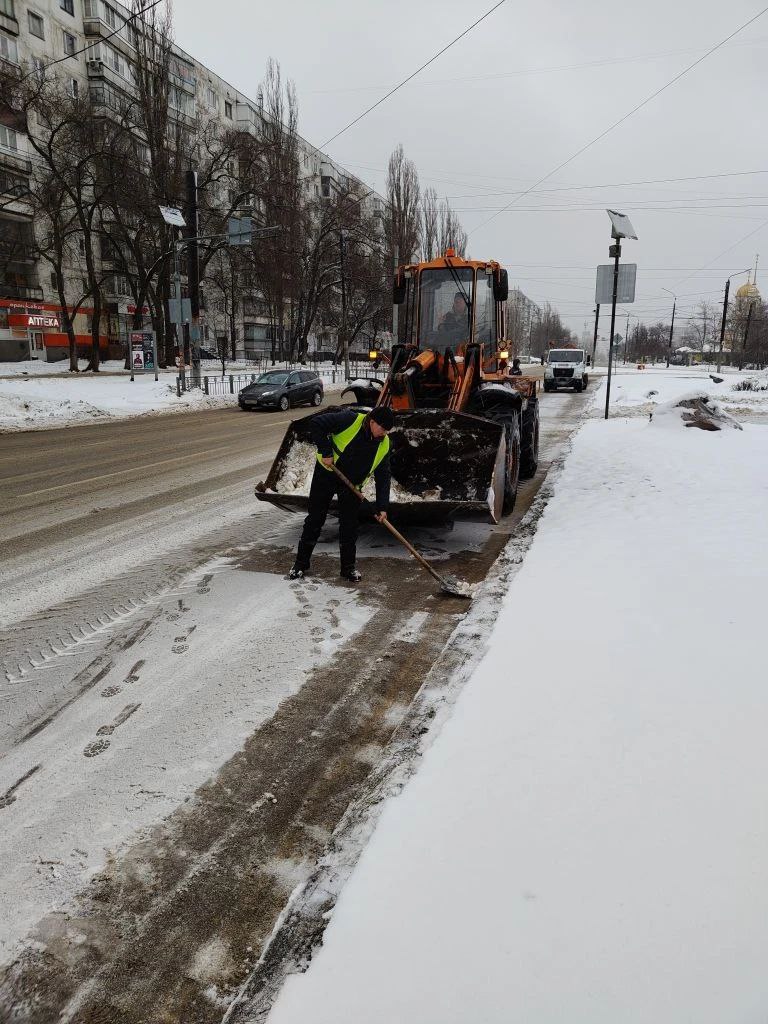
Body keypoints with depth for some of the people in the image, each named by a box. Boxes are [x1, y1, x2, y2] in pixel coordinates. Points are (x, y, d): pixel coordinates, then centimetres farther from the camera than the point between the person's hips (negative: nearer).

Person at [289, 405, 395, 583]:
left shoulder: (384, 444, -9)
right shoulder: (349, 420, -25)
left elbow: (383, 475, -5)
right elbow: (316, 424, -24)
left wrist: (382, 506, -11)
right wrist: (326, 451, -24)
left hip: (352, 483, 3)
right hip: (327, 473, -3)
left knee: (349, 524, 3)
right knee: (315, 519, 3)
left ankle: (348, 566, 18)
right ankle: (301, 563, 15)